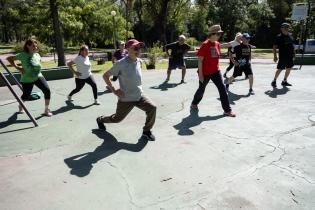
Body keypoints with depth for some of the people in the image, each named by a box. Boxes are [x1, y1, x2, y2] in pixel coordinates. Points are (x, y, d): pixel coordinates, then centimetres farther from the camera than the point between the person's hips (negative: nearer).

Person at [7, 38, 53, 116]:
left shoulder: (37, 55, 1)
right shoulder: (23, 55, -13)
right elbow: (9, 58, -6)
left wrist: (38, 71, 9)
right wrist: (17, 67, -11)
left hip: (38, 77, 3)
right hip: (27, 79, -3)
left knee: (47, 90, -17)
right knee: (26, 96, 10)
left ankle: (47, 110, -4)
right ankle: (20, 106, 48)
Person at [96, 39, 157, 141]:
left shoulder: (139, 61, 0)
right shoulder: (120, 64, -20)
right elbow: (105, 76, -11)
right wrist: (114, 90, -15)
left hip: (139, 95, 5)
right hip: (126, 99, -5)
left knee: (152, 108, -15)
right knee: (117, 119, 12)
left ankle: (146, 131, 7)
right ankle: (100, 119, 45)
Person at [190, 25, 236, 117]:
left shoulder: (217, 44, 5)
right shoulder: (205, 45, -16)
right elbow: (200, 60, -16)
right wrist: (200, 74, -17)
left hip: (215, 71, 6)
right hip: (205, 72, -5)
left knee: (222, 88, -4)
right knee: (201, 89, 12)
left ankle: (227, 110, 2)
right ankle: (194, 103, 40)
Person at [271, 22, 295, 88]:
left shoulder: (290, 36, 12)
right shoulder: (279, 37, -7)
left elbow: (292, 45, 20)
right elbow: (274, 47, -8)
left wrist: (293, 54, 17)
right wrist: (275, 56, -14)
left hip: (290, 56, 7)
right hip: (282, 56, -7)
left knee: (288, 69, 10)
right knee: (280, 69, -6)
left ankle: (285, 81, 22)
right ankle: (274, 81, 8)